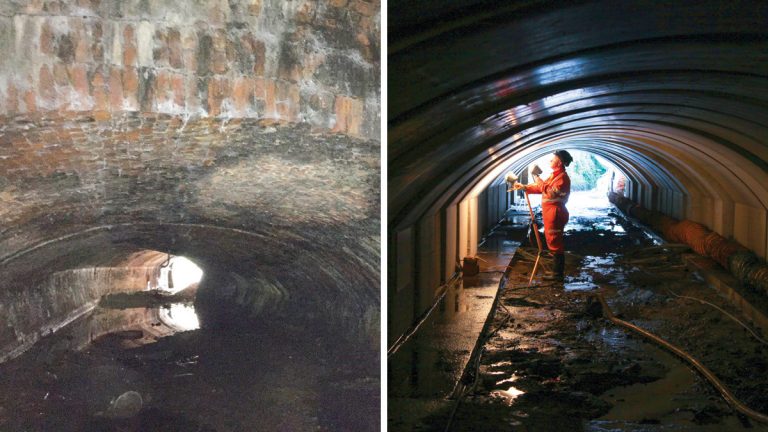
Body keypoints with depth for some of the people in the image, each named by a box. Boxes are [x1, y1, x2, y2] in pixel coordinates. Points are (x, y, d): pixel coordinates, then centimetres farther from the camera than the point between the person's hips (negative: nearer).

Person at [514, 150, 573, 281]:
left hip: (555, 213, -11)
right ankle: (557, 271, 24)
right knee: (554, 242, 16)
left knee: (555, 243, -6)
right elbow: (541, 188, 24)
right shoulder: (554, 175, 17)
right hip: (550, 213, 11)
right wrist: (524, 187, 18)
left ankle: (558, 274, -1)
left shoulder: (562, 177, -15)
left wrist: (540, 182, -19)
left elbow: (552, 193, -25)